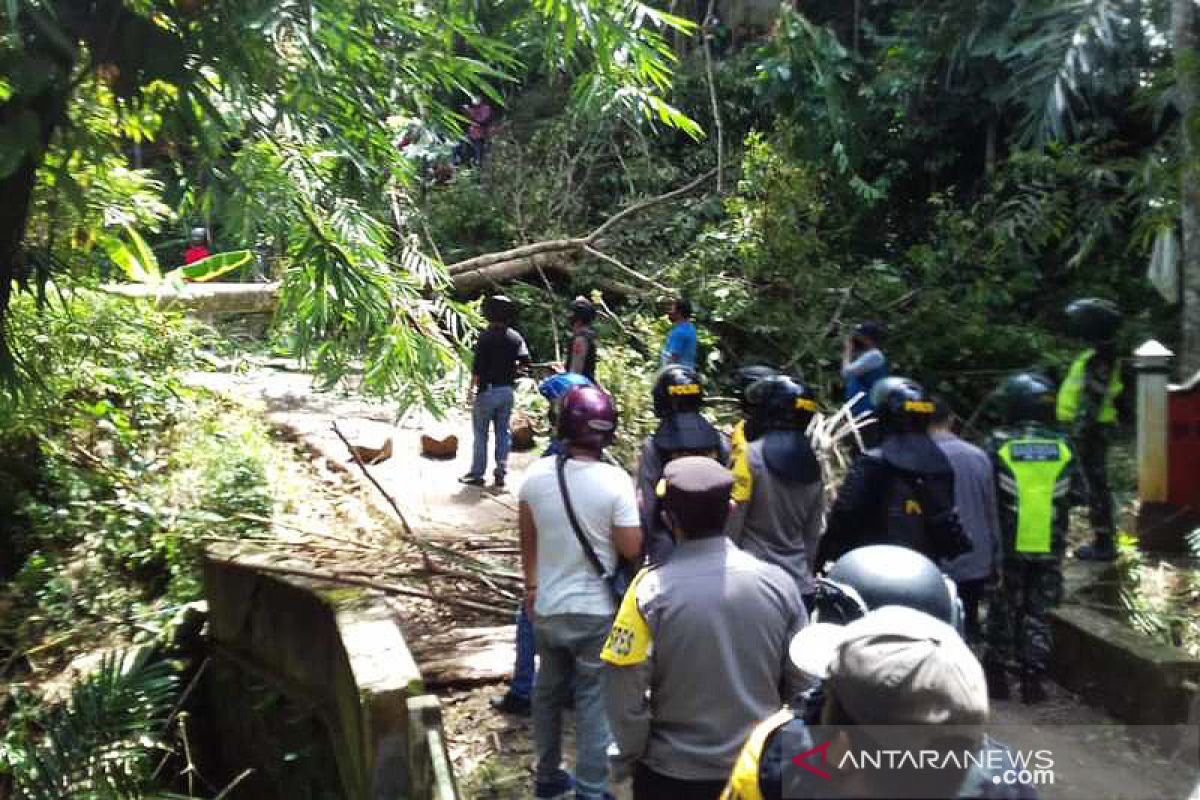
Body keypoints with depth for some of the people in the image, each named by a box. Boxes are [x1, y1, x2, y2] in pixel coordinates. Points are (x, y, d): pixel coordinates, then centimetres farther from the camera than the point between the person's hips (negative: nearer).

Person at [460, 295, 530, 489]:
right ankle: (500, 473, 12)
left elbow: (477, 366, -14)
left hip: (487, 390, -4)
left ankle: (477, 474, 10)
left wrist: (472, 386, -3)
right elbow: (525, 361, -4)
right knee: (503, 432, 11)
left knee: (480, 433, 5)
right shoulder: (515, 337, 2)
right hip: (507, 391, 5)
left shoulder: (485, 337, -11)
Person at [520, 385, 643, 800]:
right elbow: (631, 548, -15)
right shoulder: (615, 481, -20)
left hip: (546, 607, 4)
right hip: (595, 610, -4)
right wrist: (635, 510, 3)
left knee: (548, 691, 21)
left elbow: (527, 540, 4)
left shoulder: (536, 474, -7)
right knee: (593, 700, 9)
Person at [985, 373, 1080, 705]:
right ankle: (1032, 676, 11)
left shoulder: (999, 444, -8)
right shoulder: (1062, 446, 1)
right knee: (1038, 612, 12)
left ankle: (997, 674, 16)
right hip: (1050, 546, 2)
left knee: (1004, 609, 11)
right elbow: (1076, 494, 6)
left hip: (1009, 543, -2)